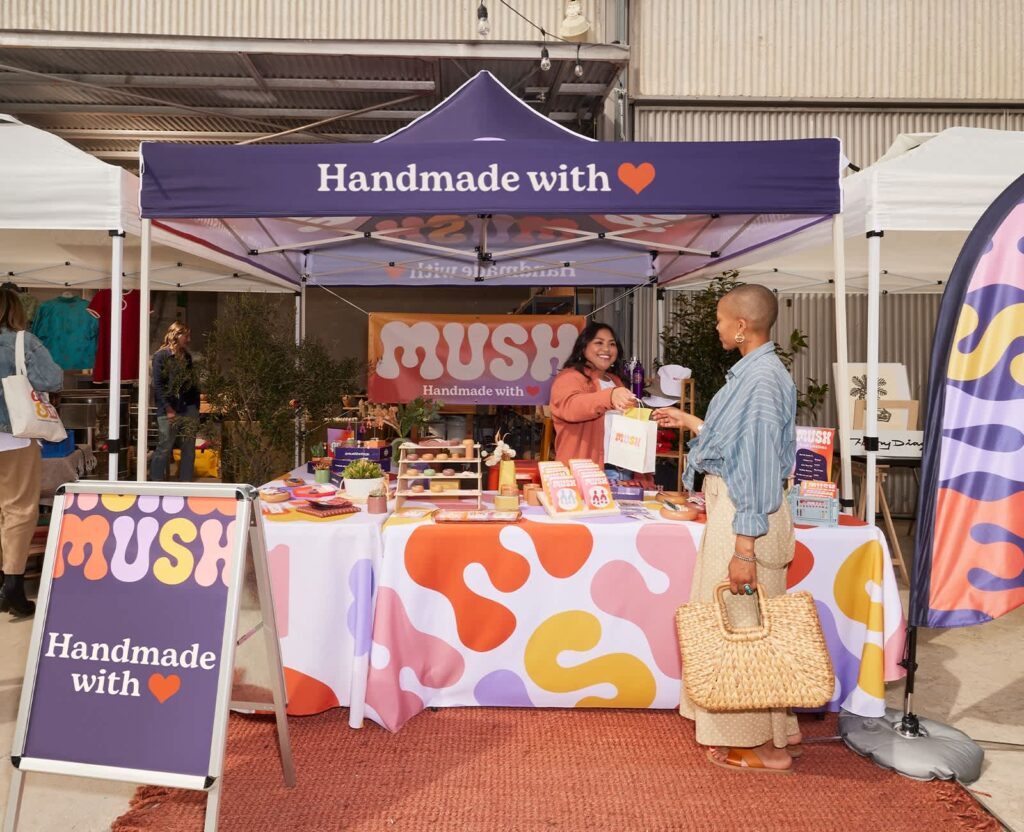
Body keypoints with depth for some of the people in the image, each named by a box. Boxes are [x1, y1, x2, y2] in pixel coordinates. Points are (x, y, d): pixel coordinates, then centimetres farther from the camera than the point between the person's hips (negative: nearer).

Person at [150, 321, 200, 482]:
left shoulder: (187, 357, 15)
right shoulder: (161, 356, -3)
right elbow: (158, 385, -8)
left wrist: (196, 407, 7)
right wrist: (169, 409, -13)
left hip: (188, 408, 6)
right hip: (169, 410, -6)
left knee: (189, 448, 6)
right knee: (165, 447, -2)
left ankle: (186, 481, 14)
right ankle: (156, 481, 10)